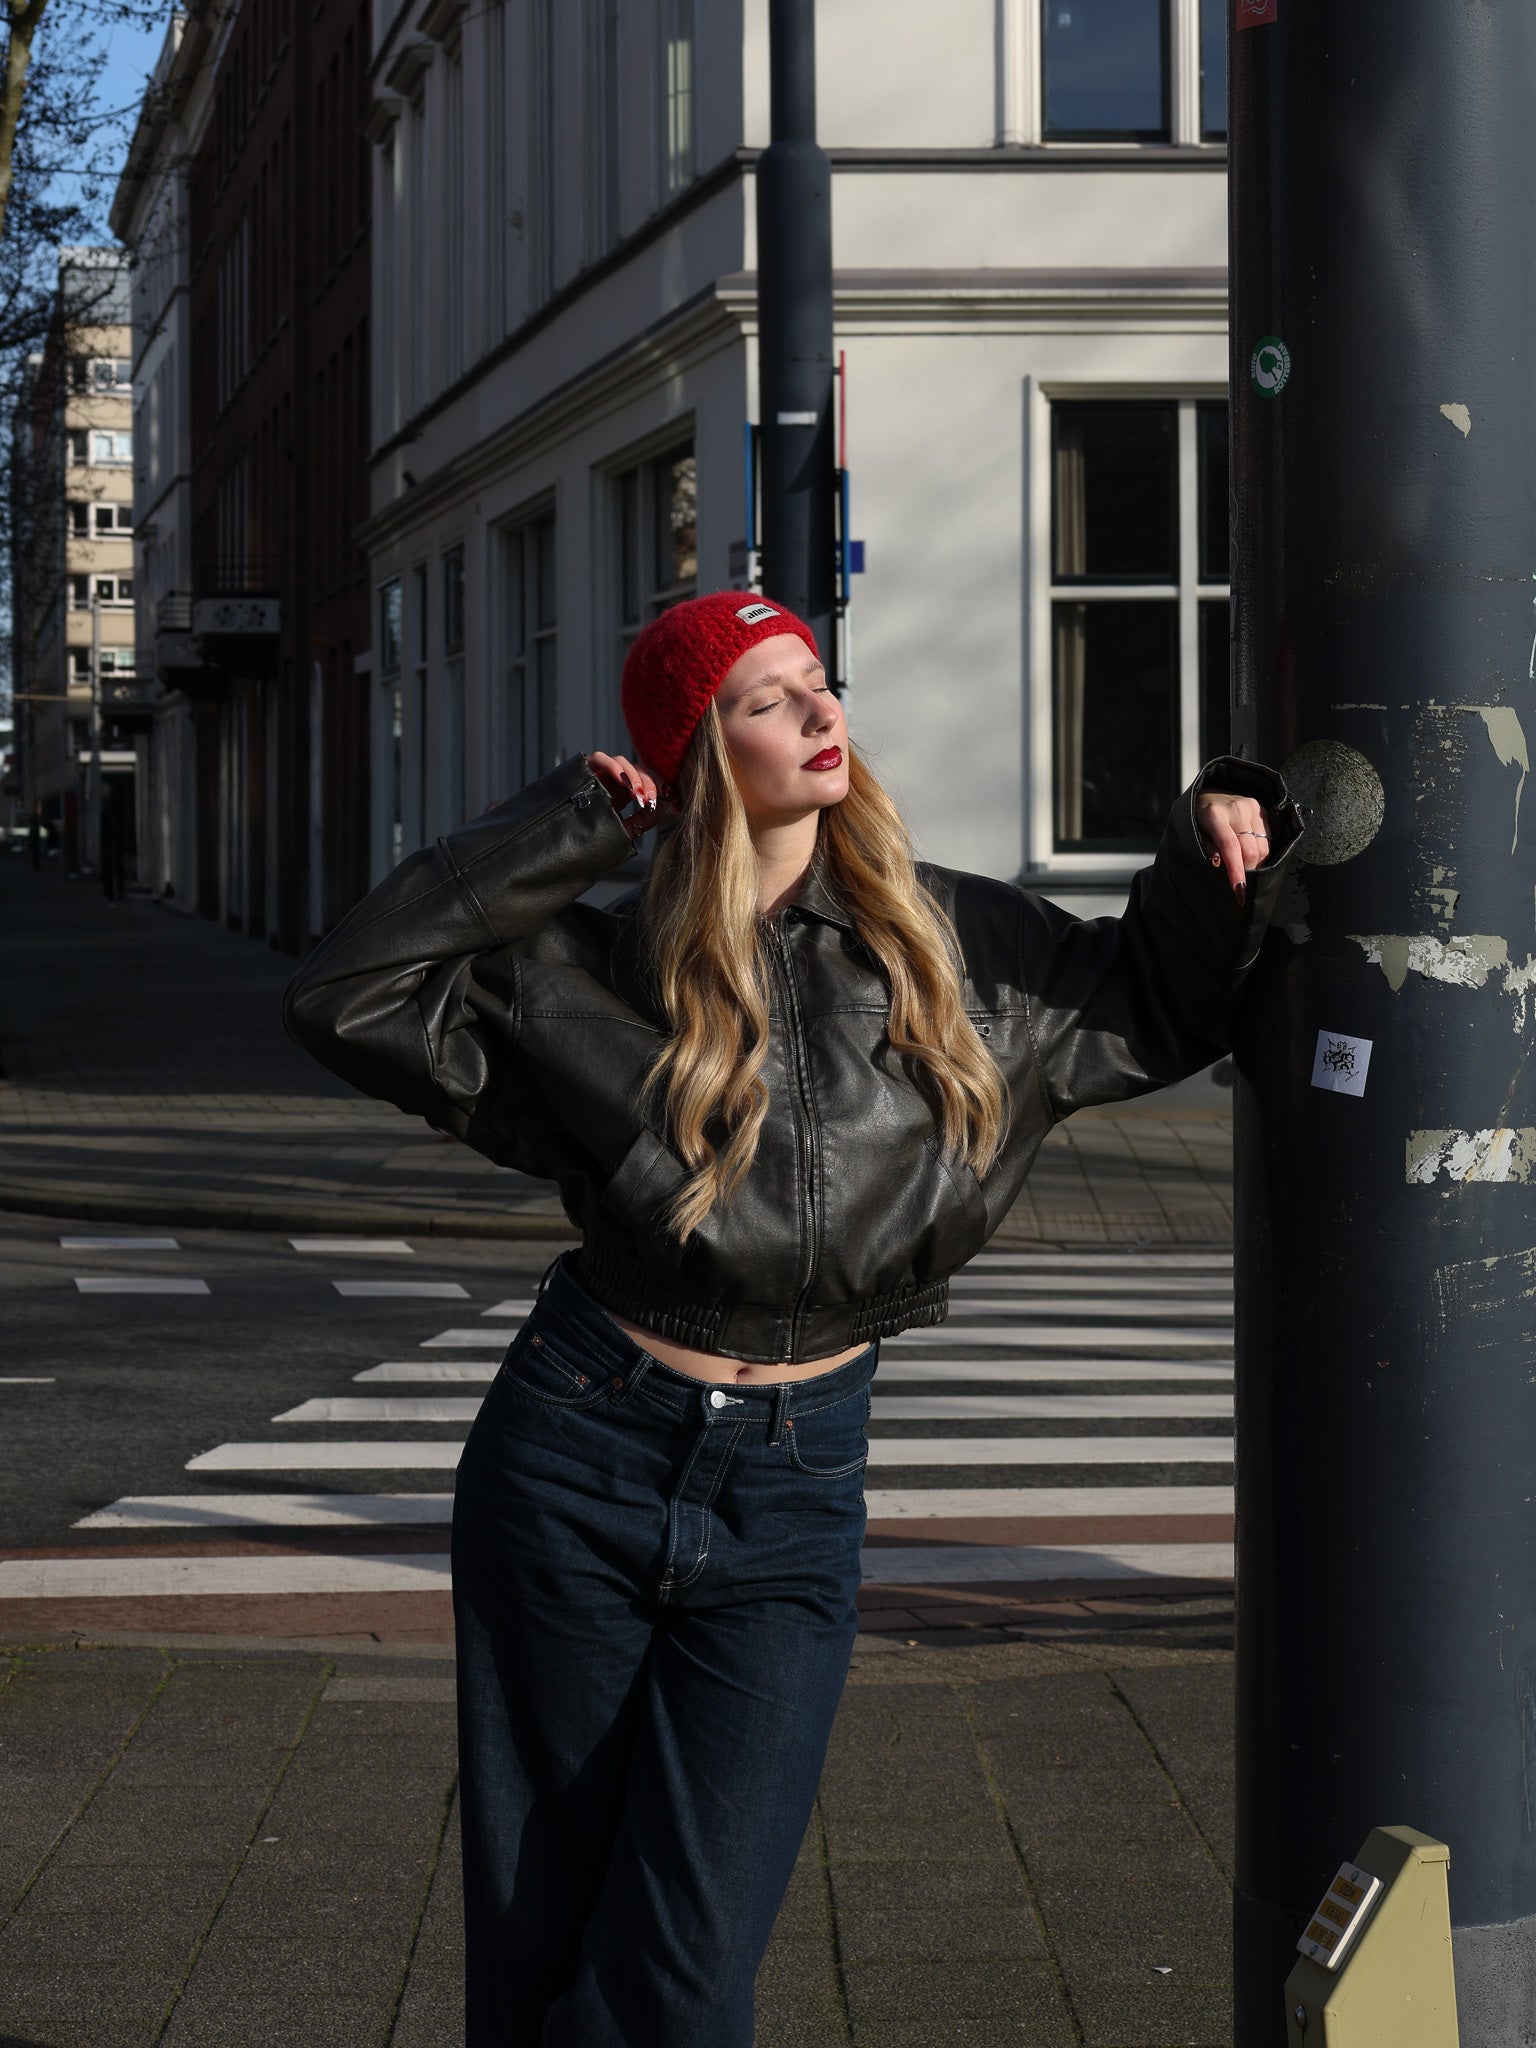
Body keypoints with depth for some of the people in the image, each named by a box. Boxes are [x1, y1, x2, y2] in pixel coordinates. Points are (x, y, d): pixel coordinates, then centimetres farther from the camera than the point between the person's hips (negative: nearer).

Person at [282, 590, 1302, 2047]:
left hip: (795, 1489, 1)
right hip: (580, 1458, -1)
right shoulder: (600, 973, -2)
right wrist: (566, 828, -10)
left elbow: (1154, 1007, 19)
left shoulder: (949, 944, 4)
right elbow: (345, 1000, -10)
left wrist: (1212, 857, 0)